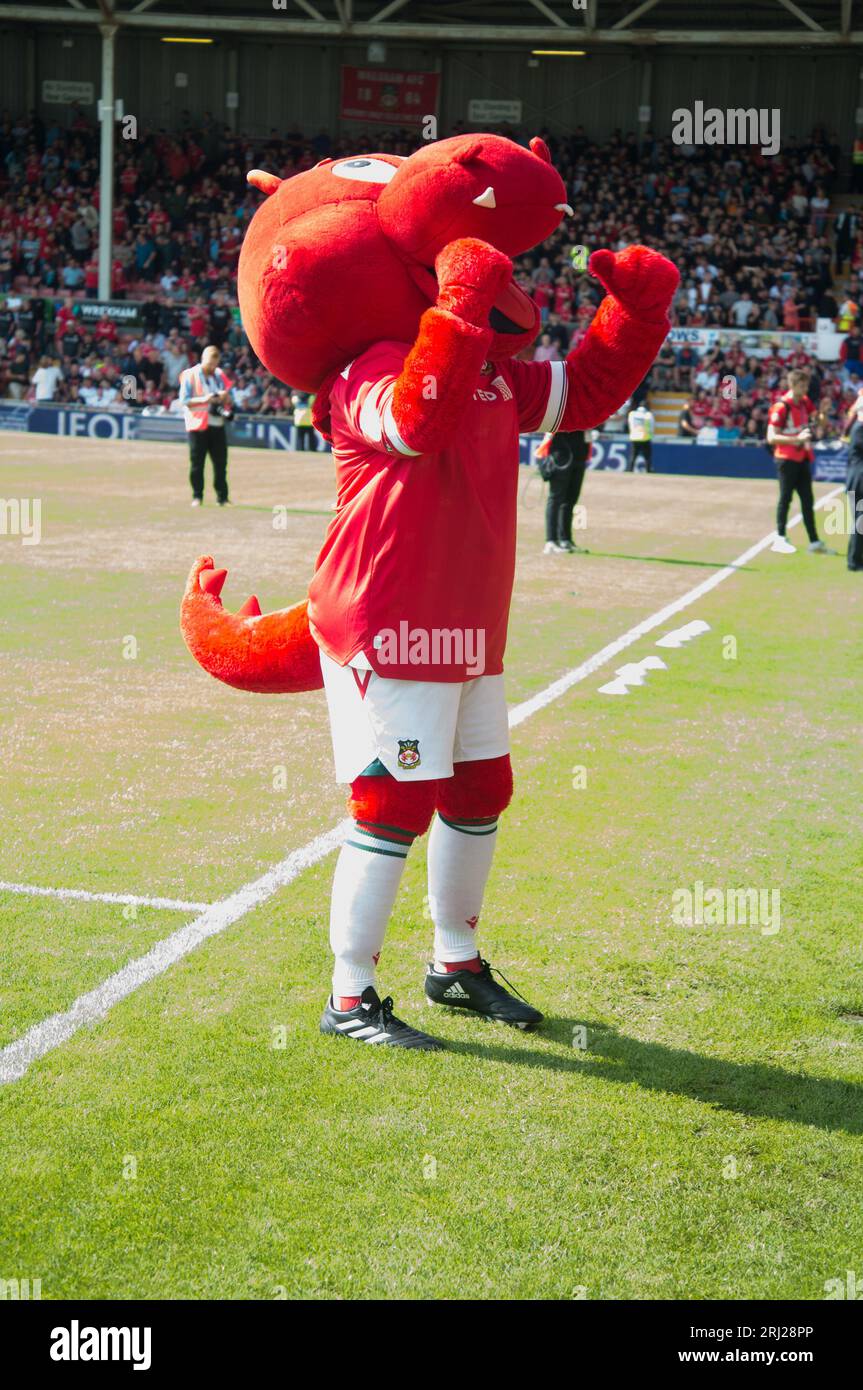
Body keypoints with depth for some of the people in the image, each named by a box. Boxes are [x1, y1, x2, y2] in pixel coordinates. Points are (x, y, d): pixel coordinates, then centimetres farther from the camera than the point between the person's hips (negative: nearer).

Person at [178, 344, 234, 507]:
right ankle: (197, 496, 7)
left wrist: (224, 397, -9)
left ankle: (222, 496, 8)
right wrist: (203, 399, -21)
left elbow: (228, 399, 15)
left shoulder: (219, 375, 12)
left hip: (217, 425, 4)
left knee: (221, 462, 2)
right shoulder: (190, 376, -3)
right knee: (197, 462, -2)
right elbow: (184, 400, -8)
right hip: (197, 425, -4)